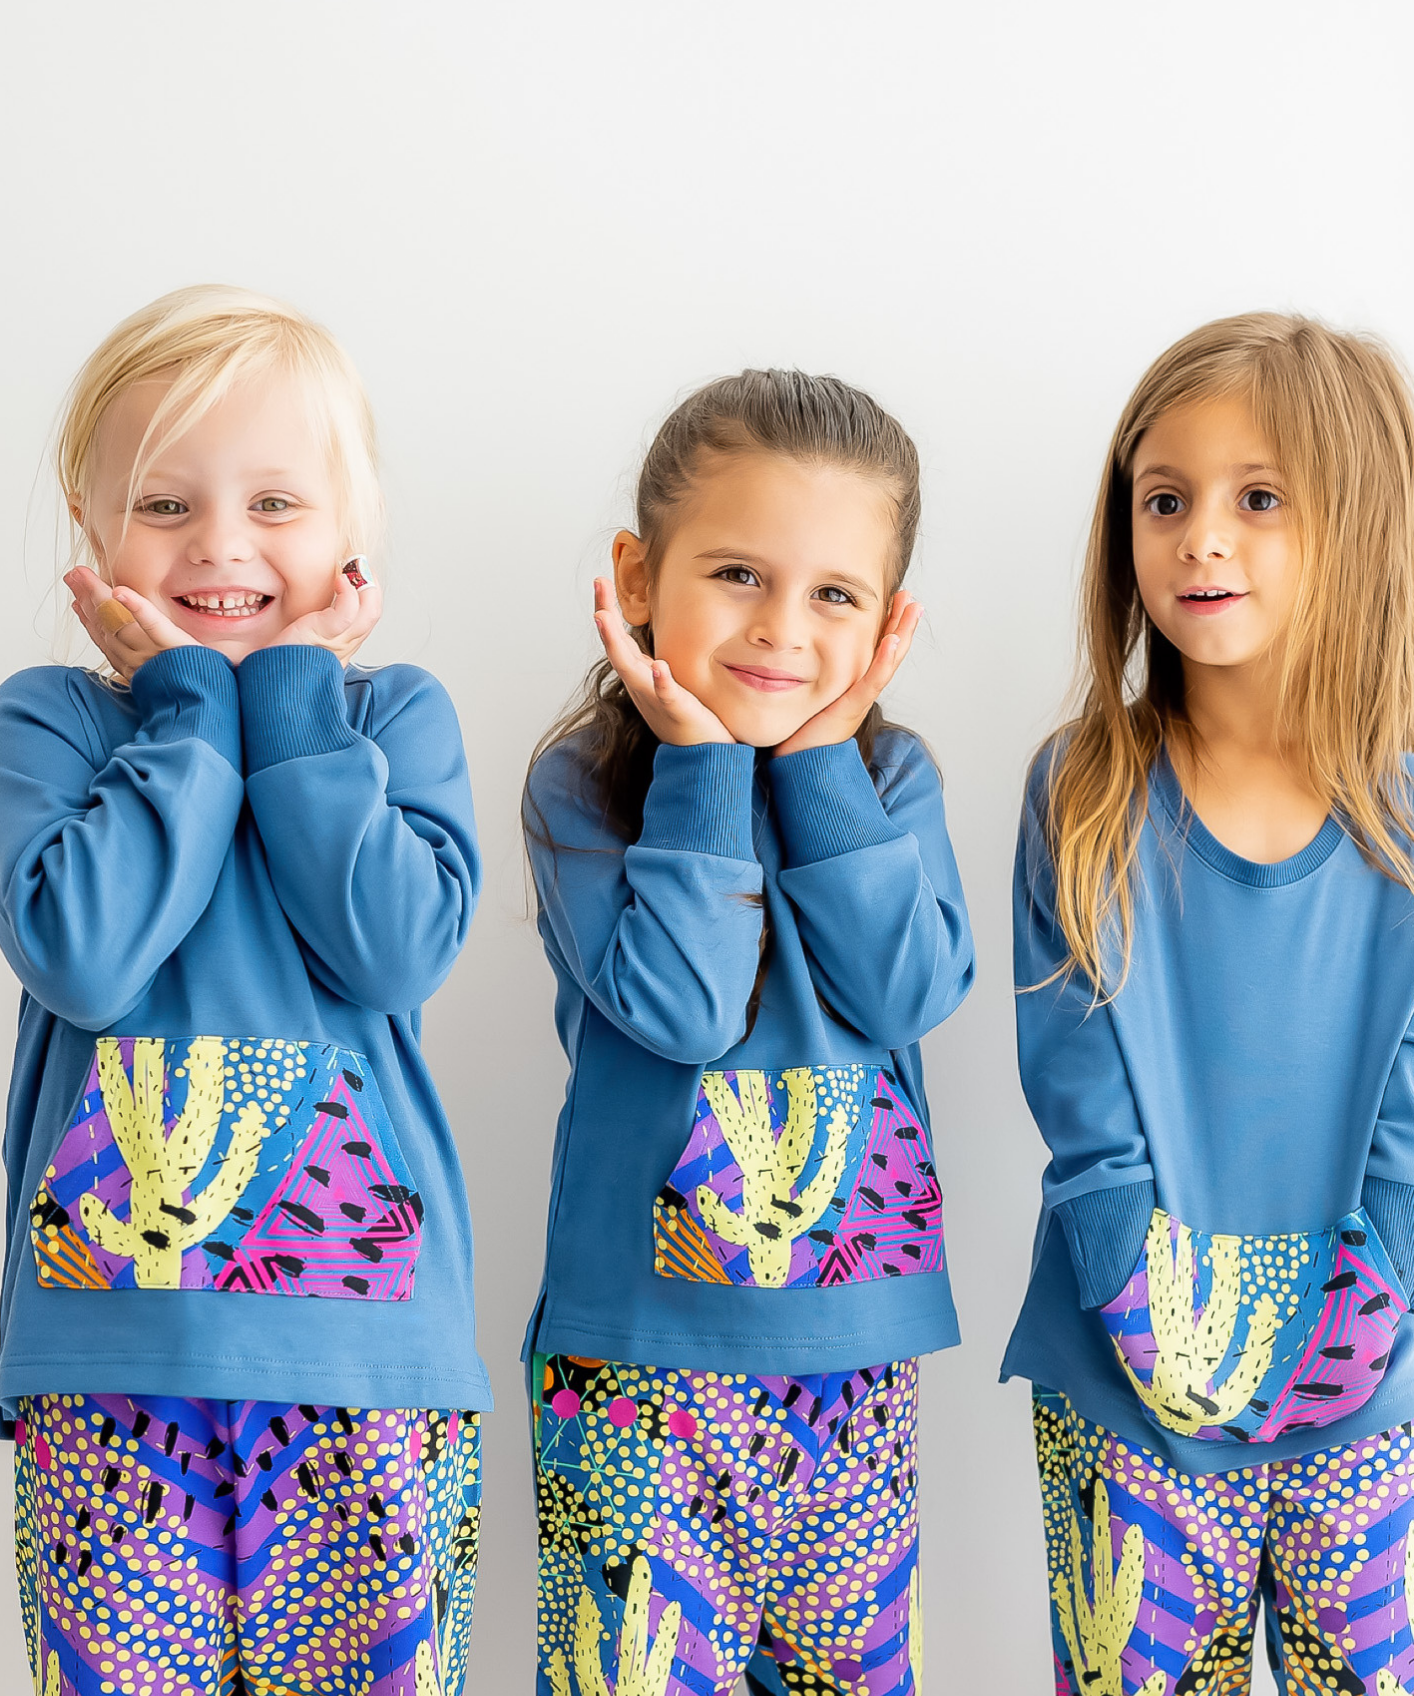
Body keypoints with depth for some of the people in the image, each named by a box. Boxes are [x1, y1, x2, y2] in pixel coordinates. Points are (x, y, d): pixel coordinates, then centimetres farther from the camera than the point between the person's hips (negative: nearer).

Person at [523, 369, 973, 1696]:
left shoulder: (889, 777, 4)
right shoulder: (583, 784, -6)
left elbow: (913, 991, -11)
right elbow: (675, 1008, -20)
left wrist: (819, 760, -11)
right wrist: (703, 760, -17)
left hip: (858, 1341, 4)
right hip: (644, 1344, -3)